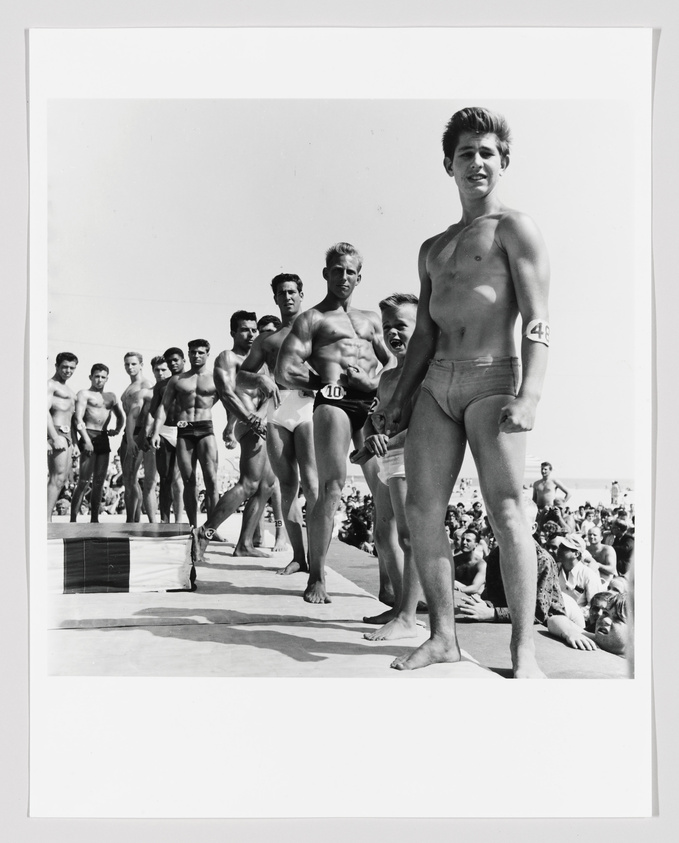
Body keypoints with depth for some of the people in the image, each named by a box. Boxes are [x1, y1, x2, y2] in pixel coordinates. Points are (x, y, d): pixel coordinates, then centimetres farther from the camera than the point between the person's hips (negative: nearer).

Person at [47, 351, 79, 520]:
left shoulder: (68, 389, 25)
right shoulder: (50, 385, -3)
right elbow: (44, 410, -15)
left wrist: (74, 438, 16)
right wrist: (55, 437, -24)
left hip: (68, 434, 9)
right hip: (56, 432, -9)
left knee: (62, 479, 7)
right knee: (57, 477, -16)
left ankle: (47, 517, 9)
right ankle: (47, 519, -18)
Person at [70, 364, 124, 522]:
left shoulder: (111, 396, 20)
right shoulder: (84, 394, 3)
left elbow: (121, 416, 33)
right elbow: (78, 419, -8)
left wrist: (117, 429, 14)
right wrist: (86, 439, -19)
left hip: (104, 438, 6)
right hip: (89, 436, -6)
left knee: (99, 481, 6)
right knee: (84, 481, -12)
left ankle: (94, 519, 10)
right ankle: (73, 519, -12)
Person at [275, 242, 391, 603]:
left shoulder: (371, 319, 28)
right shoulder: (311, 320, 12)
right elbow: (285, 374, 0)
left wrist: (374, 383, 2)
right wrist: (329, 380, 2)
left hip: (373, 403, 5)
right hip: (334, 401, -5)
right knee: (332, 486, -15)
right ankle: (316, 577, -7)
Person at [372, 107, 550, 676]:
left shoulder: (515, 229, 3)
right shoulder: (433, 248, 23)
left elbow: (537, 323, -8)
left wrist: (529, 395, -21)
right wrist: (399, 399, 16)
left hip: (491, 378, -6)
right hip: (436, 384, 7)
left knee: (506, 511, -12)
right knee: (421, 511, 0)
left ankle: (524, 651, -4)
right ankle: (443, 638, 10)